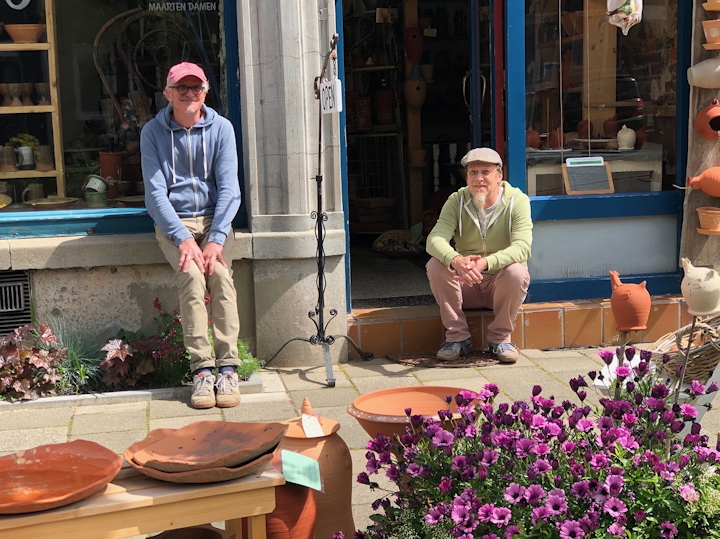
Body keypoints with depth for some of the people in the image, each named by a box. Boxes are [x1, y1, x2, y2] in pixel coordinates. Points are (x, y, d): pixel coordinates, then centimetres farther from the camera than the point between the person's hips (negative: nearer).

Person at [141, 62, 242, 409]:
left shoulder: (221, 128, -1)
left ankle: (228, 367, -25)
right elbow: (155, 193, -7)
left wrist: (215, 240, -19)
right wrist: (183, 239, -21)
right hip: (172, 222, -1)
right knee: (192, 274, -28)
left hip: (214, 218, 1)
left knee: (220, 273, -27)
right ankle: (201, 370, -25)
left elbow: (229, 189, -6)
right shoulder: (152, 132, -2)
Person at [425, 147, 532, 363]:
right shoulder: (457, 201, -6)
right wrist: (455, 260, -46)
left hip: (501, 284, -2)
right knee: (436, 266, -25)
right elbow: (435, 239, -22)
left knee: (516, 272, -34)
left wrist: (485, 263, -46)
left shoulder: (517, 200, -12)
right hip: (465, 285, 2)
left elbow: (522, 247, -27)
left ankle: (500, 337, -9)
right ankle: (458, 337, -10)